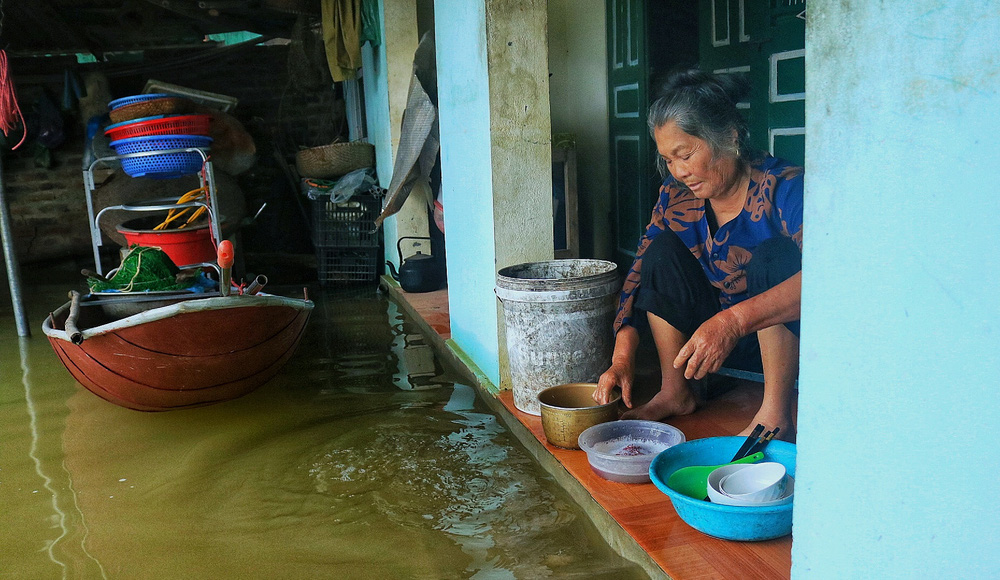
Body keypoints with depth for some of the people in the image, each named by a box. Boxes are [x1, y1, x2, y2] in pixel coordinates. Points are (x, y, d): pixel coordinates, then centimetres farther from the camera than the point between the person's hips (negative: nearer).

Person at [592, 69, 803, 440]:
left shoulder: (783, 189, -21)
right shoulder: (676, 195, -4)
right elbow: (642, 271, -4)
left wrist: (734, 320, -48)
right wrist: (622, 357, -17)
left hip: (788, 344, -5)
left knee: (773, 254, -30)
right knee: (662, 249, -11)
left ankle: (777, 414, -26)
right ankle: (675, 393, -5)